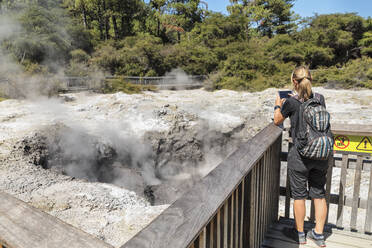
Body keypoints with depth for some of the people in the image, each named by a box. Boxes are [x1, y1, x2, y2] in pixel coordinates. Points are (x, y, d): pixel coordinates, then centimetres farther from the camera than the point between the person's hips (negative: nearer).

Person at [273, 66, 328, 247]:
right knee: (319, 194, 16)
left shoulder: (291, 102, -13)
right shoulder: (320, 99, 1)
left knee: (299, 195, 11)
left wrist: (278, 104, 19)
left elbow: (277, 121, 1)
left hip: (299, 154, -4)